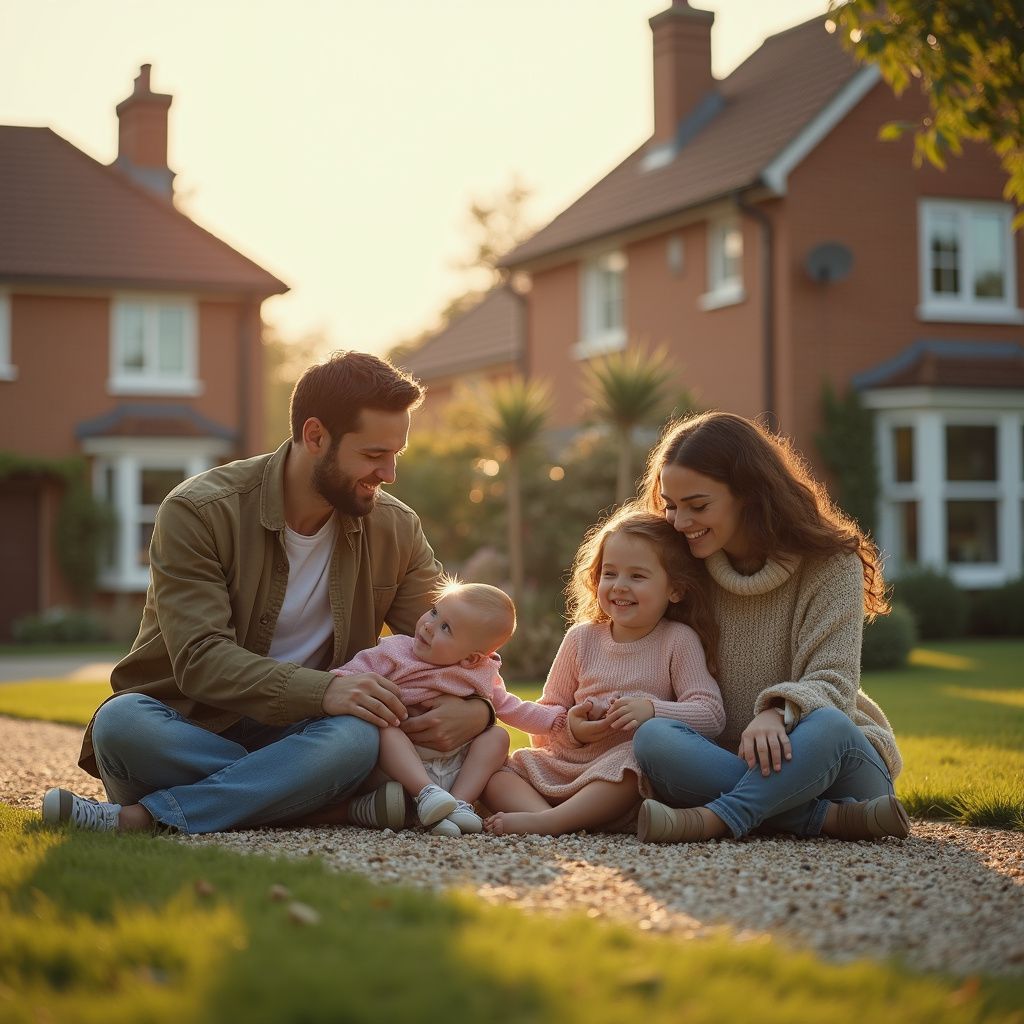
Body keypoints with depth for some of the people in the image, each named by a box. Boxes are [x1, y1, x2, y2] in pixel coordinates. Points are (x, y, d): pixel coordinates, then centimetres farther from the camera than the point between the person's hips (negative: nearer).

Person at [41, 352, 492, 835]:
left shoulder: (396, 528, 2)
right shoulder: (199, 511, -13)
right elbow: (200, 658, -22)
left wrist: (476, 707, -19)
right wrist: (321, 690, -37)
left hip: (297, 734, 2)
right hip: (186, 729, -2)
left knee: (355, 738, -34)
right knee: (121, 722, -36)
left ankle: (143, 816, -27)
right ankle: (343, 807, -27)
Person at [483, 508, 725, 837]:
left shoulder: (679, 641, 0)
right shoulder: (582, 639, 9)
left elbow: (712, 714, -8)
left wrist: (653, 710, -24)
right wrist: (570, 727, -12)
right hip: (562, 764, 4)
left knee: (639, 757, -38)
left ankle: (549, 820, -42)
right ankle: (541, 812, -37)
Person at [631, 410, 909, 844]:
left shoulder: (829, 562, -4)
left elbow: (832, 683, -14)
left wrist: (779, 712, -37)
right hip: (730, 764, 4)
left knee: (826, 727, -38)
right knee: (652, 738, -29)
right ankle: (833, 819, -34)